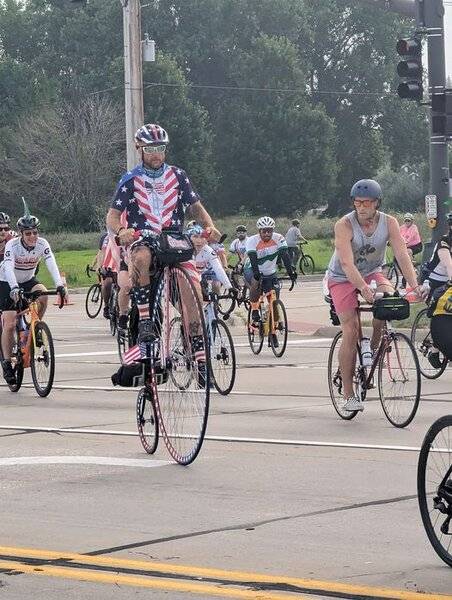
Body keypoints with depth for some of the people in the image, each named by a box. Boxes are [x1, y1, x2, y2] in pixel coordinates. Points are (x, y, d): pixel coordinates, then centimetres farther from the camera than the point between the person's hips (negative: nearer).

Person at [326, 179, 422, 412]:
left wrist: (415, 286, -36)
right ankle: (349, 395, -6)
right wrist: (364, 289, -49)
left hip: (371, 273, 3)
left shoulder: (389, 223, -15)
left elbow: (402, 255, -21)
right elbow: (347, 264, -35)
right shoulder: (344, 225, -25)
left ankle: (372, 352, -7)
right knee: (350, 333, -14)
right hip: (342, 279, -3)